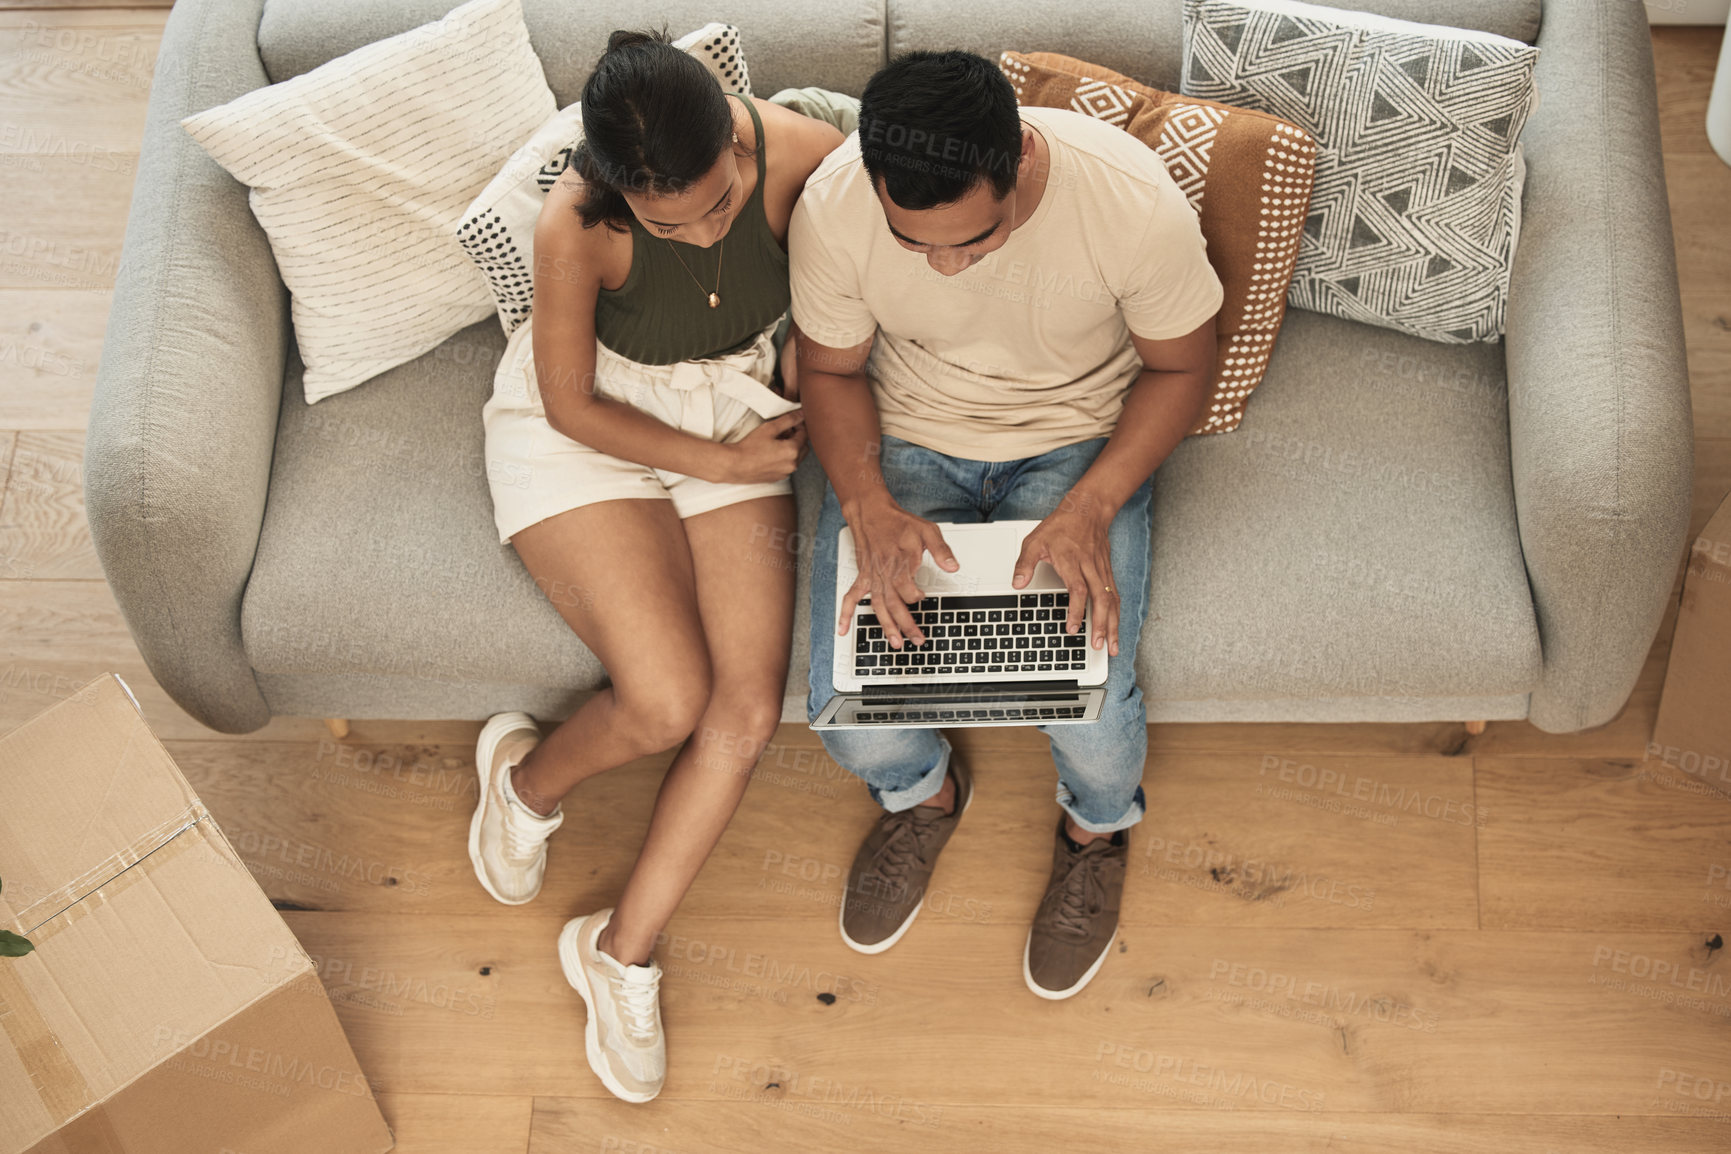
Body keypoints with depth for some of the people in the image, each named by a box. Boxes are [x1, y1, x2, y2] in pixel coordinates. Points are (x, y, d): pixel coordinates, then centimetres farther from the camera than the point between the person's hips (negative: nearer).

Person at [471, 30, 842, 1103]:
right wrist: (723, 462, -14)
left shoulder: (801, 152, -24)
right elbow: (572, 405, -15)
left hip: (738, 404, 3)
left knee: (750, 708, -11)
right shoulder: (576, 226, -30)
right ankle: (528, 777, 17)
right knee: (668, 702, -20)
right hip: (587, 428, -3)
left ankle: (622, 950, 8)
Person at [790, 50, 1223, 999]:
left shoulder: (1136, 202, -29)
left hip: (1080, 442, -1)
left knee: (1087, 711, -20)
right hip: (904, 440, 2)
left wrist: (1087, 508, -24)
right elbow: (831, 371, -5)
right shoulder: (832, 210, -24)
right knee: (854, 717, -16)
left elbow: (1179, 368, -10)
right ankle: (924, 792, 24)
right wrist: (870, 508, -22)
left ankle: (1098, 826, 20)